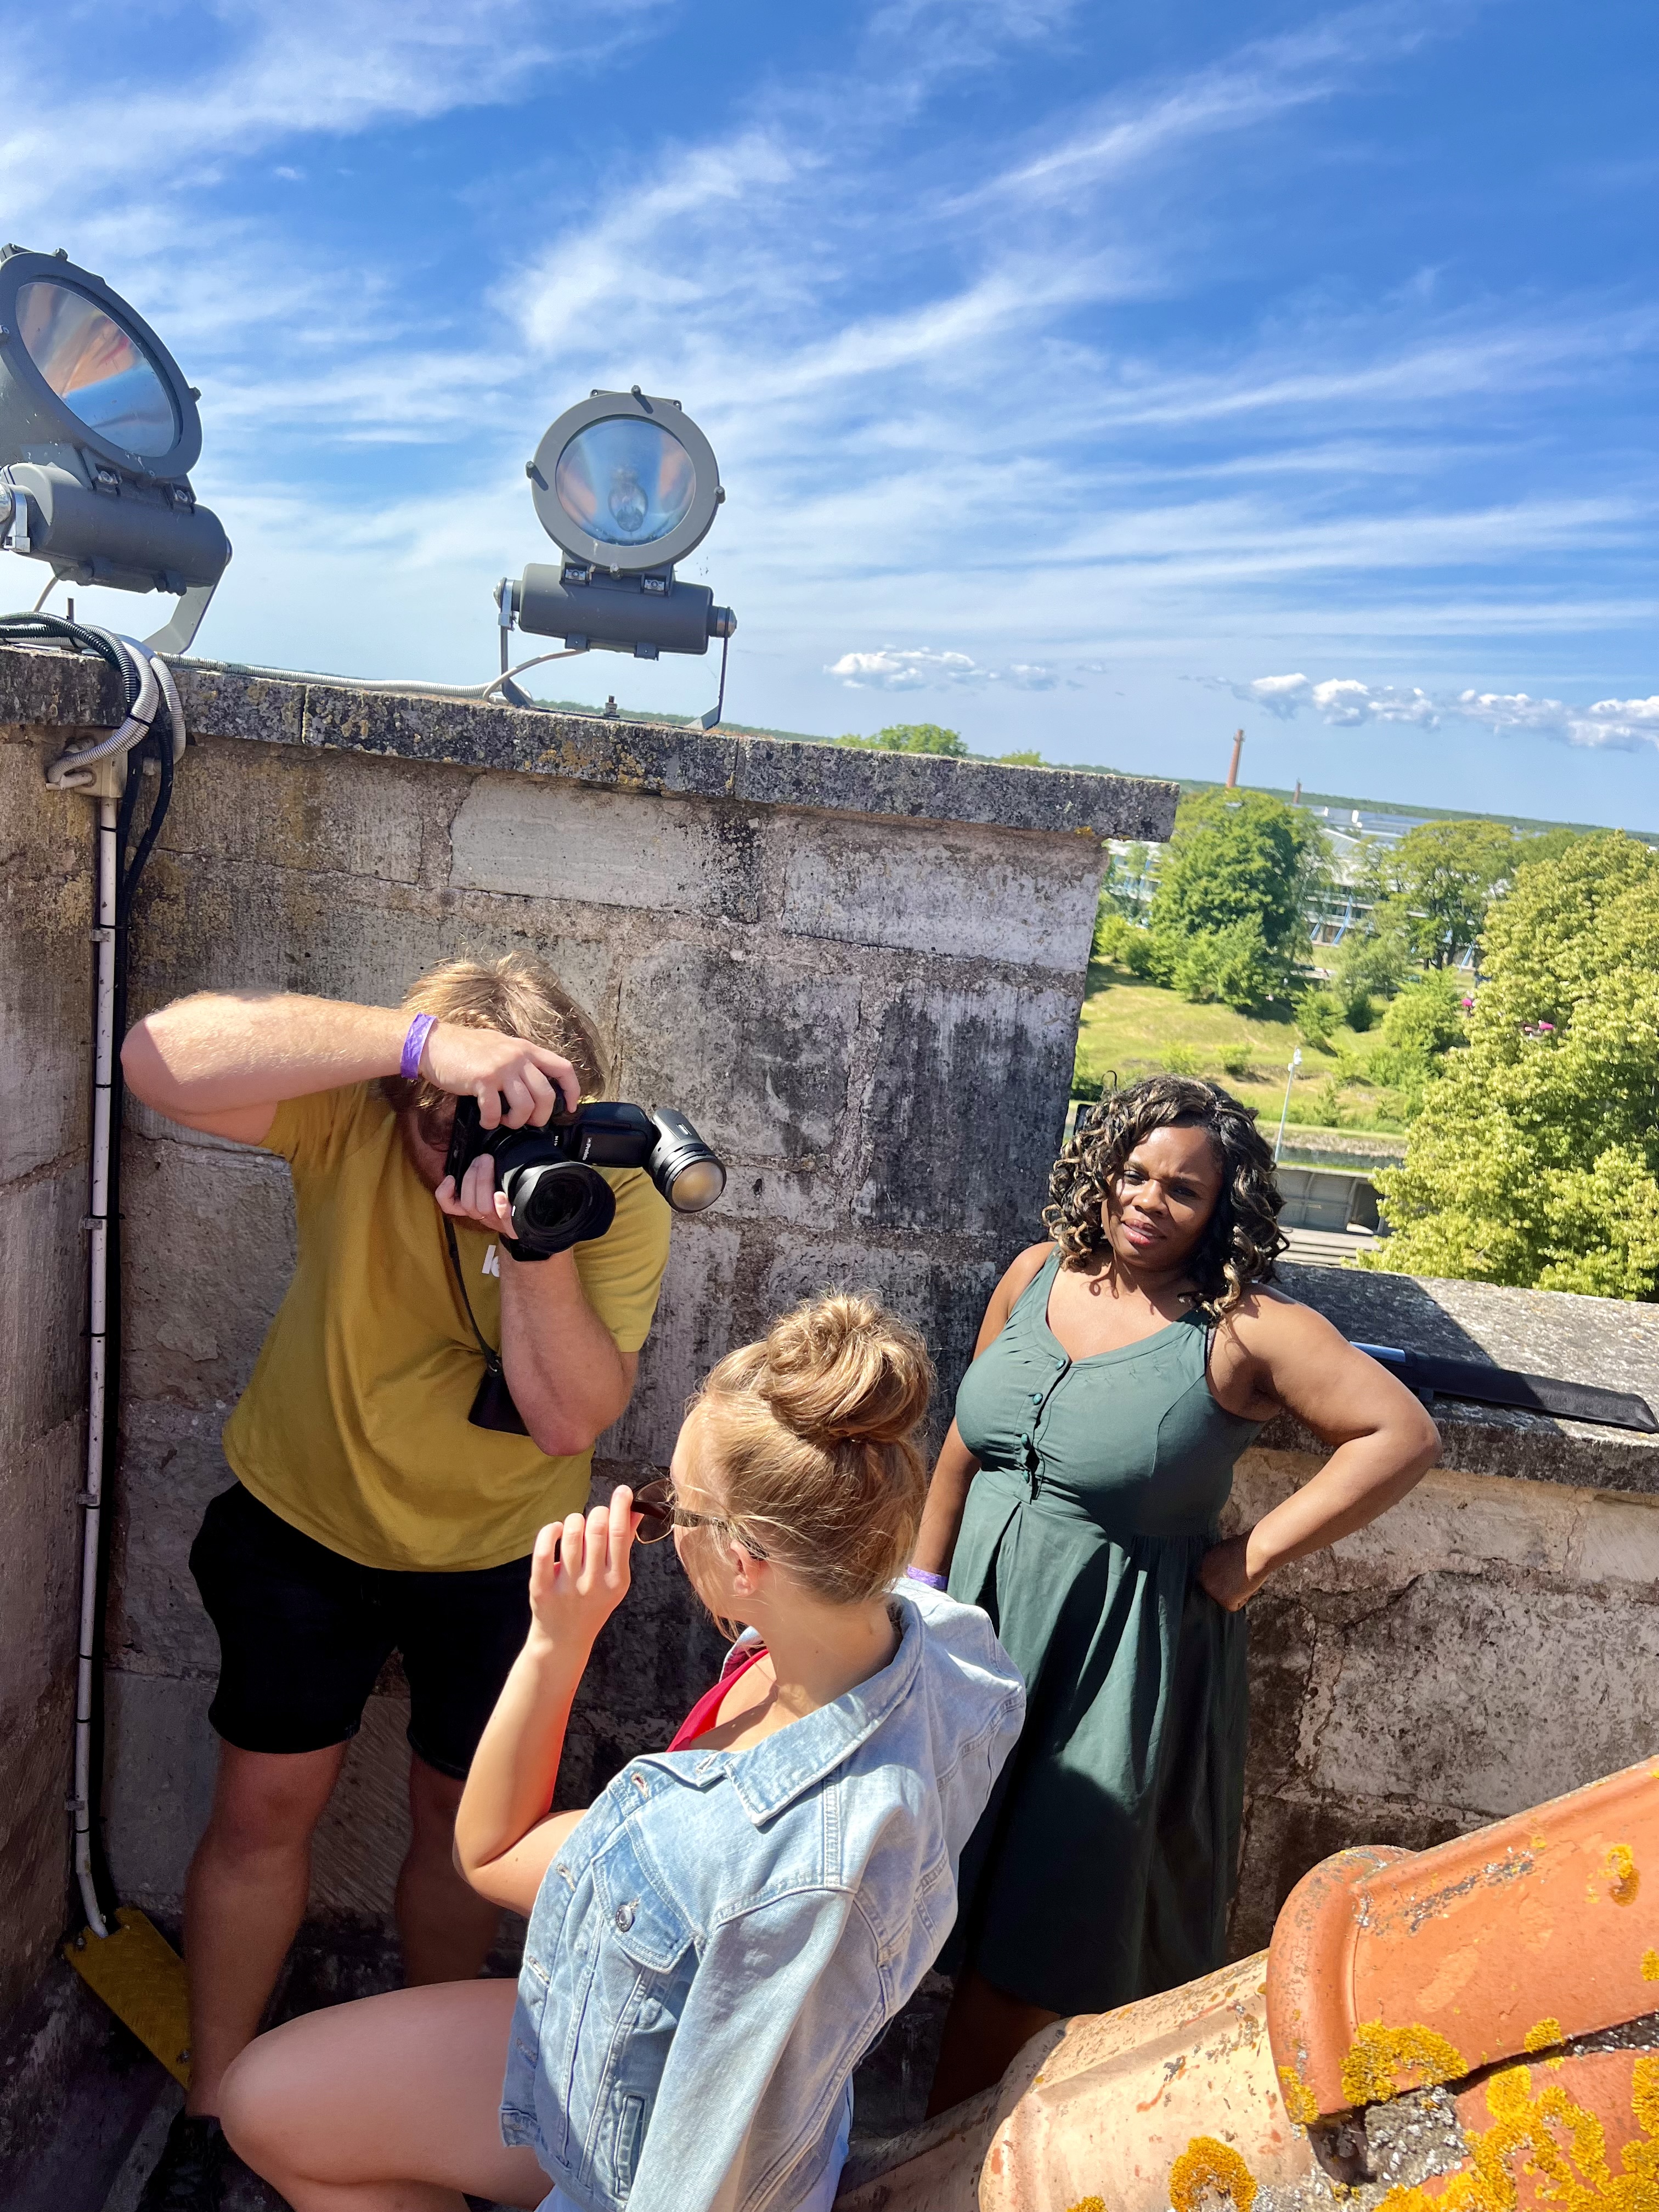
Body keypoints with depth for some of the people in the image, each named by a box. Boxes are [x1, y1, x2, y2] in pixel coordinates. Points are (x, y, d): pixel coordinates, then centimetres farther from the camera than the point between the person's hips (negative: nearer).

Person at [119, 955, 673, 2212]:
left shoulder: (619, 1196, -23)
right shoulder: (356, 1115, -25)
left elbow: (571, 1418, -30)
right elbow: (162, 1061, -43)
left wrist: (537, 1238, -45)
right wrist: (424, 1035, -52)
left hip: (503, 1546, 1)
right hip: (307, 1511, 0)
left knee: (461, 1814, 15)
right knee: (266, 1804, 8)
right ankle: (211, 2110, 32)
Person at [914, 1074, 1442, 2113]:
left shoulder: (1244, 1329, -15)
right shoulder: (1038, 1277, 0)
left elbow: (1404, 1434, -18)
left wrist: (1253, 1557, -17)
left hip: (1122, 1656, -5)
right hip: (984, 1620, 5)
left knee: (1039, 1936, 7)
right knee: (967, 1895, 20)